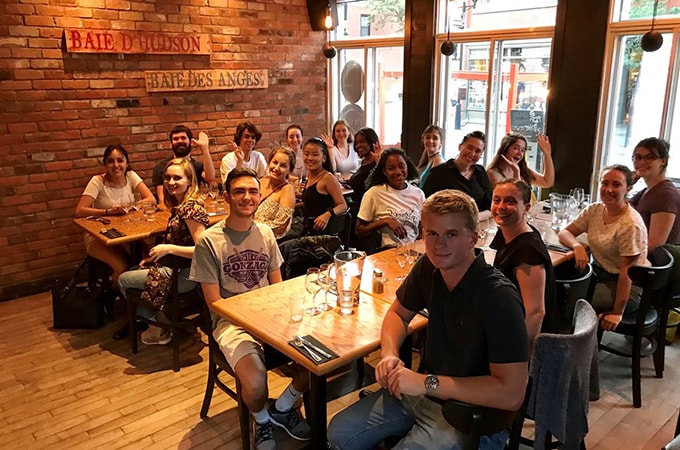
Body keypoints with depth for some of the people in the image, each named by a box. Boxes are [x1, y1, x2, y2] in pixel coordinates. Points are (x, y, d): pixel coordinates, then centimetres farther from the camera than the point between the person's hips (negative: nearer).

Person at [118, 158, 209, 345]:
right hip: (176, 268, 10)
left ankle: (158, 327, 20)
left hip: (185, 275, -10)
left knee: (123, 280, 5)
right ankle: (161, 318, 23)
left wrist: (168, 249, -25)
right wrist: (156, 254, 6)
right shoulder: (180, 205, 6)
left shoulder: (191, 208, -23)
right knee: (129, 272, 23)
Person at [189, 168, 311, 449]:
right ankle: (262, 420, 10)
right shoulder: (209, 241, -9)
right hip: (231, 321, -5)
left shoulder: (265, 233, 6)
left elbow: (278, 288, 11)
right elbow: (215, 303, -8)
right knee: (255, 384, -30)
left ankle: (282, 408, 15)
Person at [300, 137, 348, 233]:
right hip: (308, 229, 8)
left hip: (320, 230, -8)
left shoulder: (327, 177, -12)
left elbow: (343, 205, -16)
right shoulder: (309, 175, 13)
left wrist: (328, 214, -32)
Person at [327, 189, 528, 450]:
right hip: (422, 391, 7)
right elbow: (398, 313, 10)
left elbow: (512, 394, -28)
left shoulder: (499, 297, -27)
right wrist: (389, 354, -10)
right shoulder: (428, 267, -7)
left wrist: (428, 382, -27)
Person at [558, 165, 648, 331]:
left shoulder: (631, 225, -22)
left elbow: (626, 273, -21)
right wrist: (577, 246, -20)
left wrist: (617, 313, -20)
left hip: (628, 287, -7)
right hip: (599, 272, 7)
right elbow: (564, 233, 3)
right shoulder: (595, 210, -2)